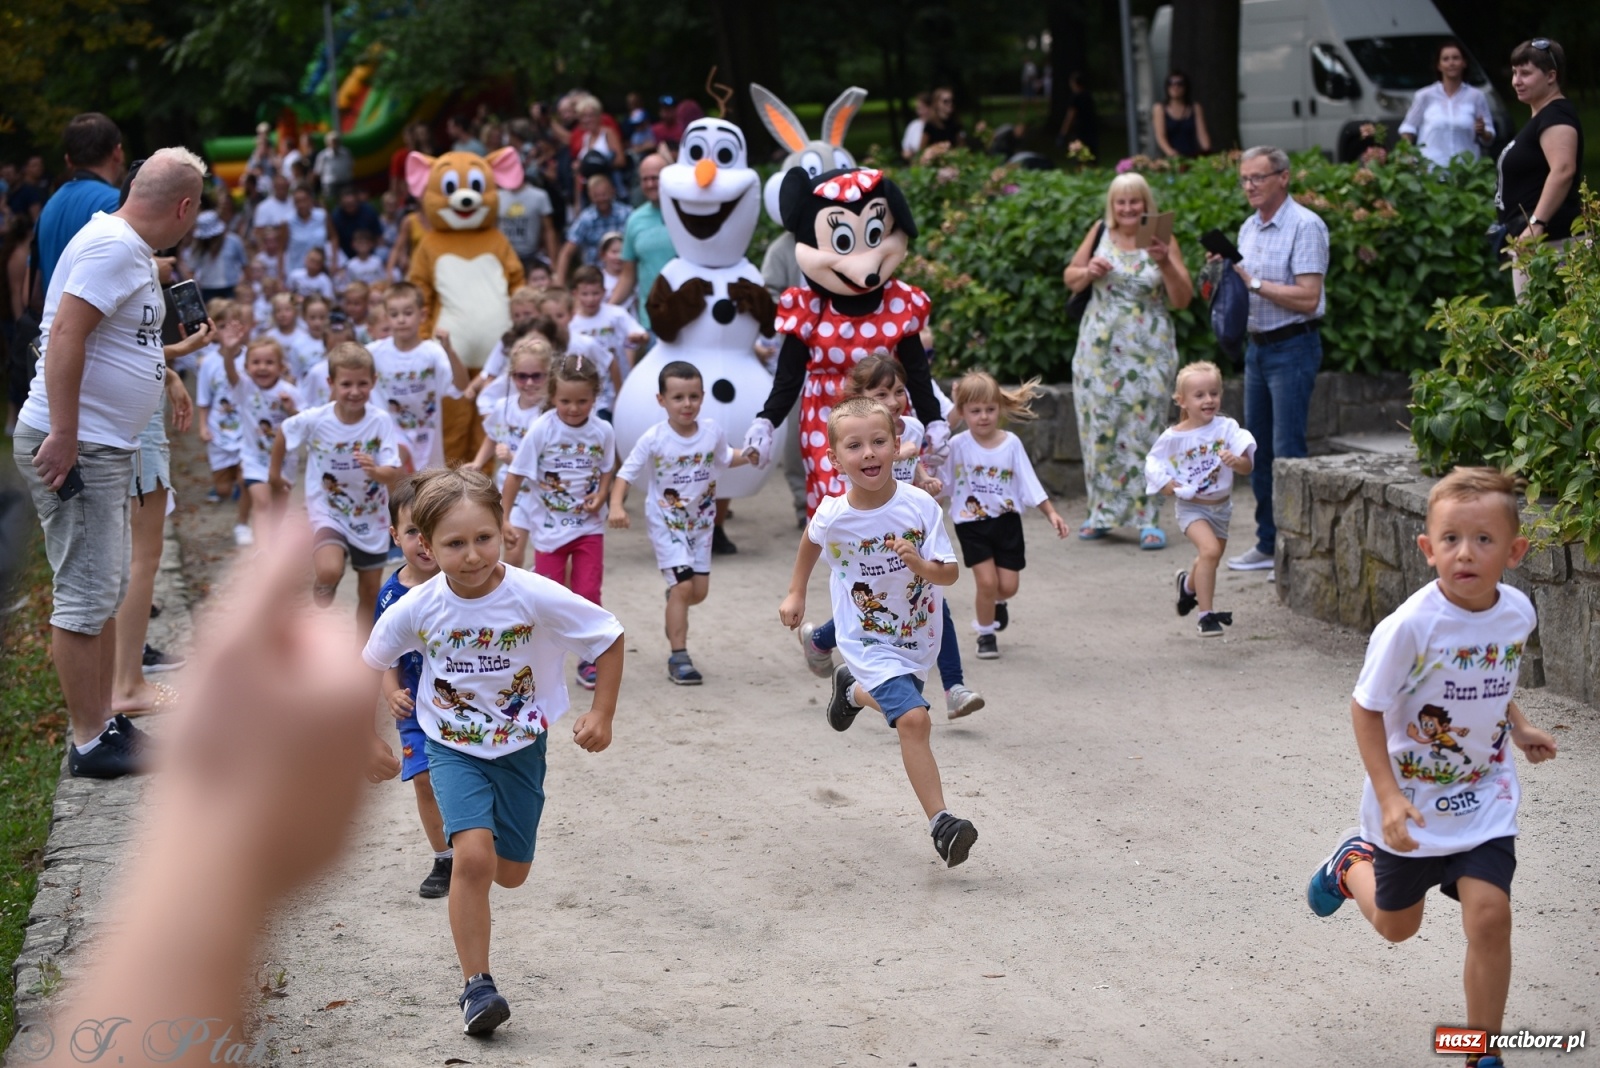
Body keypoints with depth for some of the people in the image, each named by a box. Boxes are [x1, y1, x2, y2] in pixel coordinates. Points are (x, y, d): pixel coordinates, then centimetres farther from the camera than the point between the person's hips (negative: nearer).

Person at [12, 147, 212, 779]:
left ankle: (106, 723, 25)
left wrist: (175, 352, 39)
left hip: (105, 447, 11)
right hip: (72, 445, -11)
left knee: (106, 591, 16)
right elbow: (66, 336, -25)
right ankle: (88, 743, 0)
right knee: (85, 596, -5)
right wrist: (63, 435, -27)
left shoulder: (133, 251, 15)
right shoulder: (114, 246, -17)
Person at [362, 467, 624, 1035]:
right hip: (453, 748, -1)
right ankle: (476, 986, -9)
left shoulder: (535, 597, -24)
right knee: (473, 857, -22)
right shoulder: (416, 609, -19)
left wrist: (602, 715, -14)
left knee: (511, 873, 14)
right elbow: (369, 666, 0)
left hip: (521, 744, 1)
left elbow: (609, 637, -12)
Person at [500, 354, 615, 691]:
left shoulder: (602, 432, -7)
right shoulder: (542, 430, -14)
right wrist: (504, 520, -9)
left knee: (588, 594, 0)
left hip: (589, 526, 1)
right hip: (549, 527, -1)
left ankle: (589, 659, 15)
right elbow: (515, 476, -8)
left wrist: (600, 496, -12)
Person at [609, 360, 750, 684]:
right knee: (683, 586, -13)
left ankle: (674, 608, 46)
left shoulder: (712, 431, -6)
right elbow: (626, 474, -12)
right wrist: (617, 505, -27)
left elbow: (725, 458, 14)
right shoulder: (654, 439, -17)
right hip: (666, 521, -4)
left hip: (700, 521, 4)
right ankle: (678, 657, -6)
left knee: (699, 590, 8)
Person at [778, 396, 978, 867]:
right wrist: (796, 594, 11)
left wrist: (923, 566, -37)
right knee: (914, 719, -21)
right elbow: (810, 541, 7)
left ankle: (852, 689, 62)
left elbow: (950, 574, -17)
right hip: (869, 640, -3)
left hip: (918, 636, 3)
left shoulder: (920, 506, -20)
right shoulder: (833, 516, -19)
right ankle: (941, 823, -16)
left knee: (895, 702, 28)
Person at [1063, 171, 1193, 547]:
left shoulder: (1162, 242, -2)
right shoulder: (1101, 233, 6)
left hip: (1147, 353, -3)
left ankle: (1148, 519, -1)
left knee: (1143, 430, -5)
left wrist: (1165, 264, -19)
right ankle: (1101, 512, 17)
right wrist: (1088, 272, -7)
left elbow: (1183, 300, -5)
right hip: (1099, 349, 3)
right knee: (1098, 429, 5)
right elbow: (1070, 277, 14)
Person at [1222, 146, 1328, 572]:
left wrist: (1255, 283, -19)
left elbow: (1308, 298, -20)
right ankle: (1268, 543, 19)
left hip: (1292, 347, -9)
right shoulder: (1248, 229, 13)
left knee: (1288, 452, -9)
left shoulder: (1304, 226, -13)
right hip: (1257, 346, 9)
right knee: (1258, 450, 11)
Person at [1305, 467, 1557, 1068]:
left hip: (1484, 799, 2)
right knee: (1396, 926, 18)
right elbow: (1366, 708, -17)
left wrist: (1518, 728, 2)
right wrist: (1388, 796, -23)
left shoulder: (1517, 613, -10)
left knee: (1489, 915, -13)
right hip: (1412, 802, -2)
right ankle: (1354, 863, 53)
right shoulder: (1412, 626, -26)